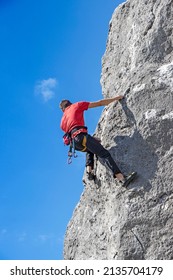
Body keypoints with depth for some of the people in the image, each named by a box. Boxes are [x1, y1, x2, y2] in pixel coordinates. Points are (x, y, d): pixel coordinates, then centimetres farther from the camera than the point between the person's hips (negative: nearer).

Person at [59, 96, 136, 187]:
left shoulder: (62, 122, 31)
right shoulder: (76, 106, 17)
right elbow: (99, 103, 14)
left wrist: (93, 139, 38)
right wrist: (116, 98, 23)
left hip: (75, 143, 7)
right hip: (81, 136, -7)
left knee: (90, 149, 35)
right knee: (104, 154, -15)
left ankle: (89, 171, 14)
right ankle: (122, 178, -30)